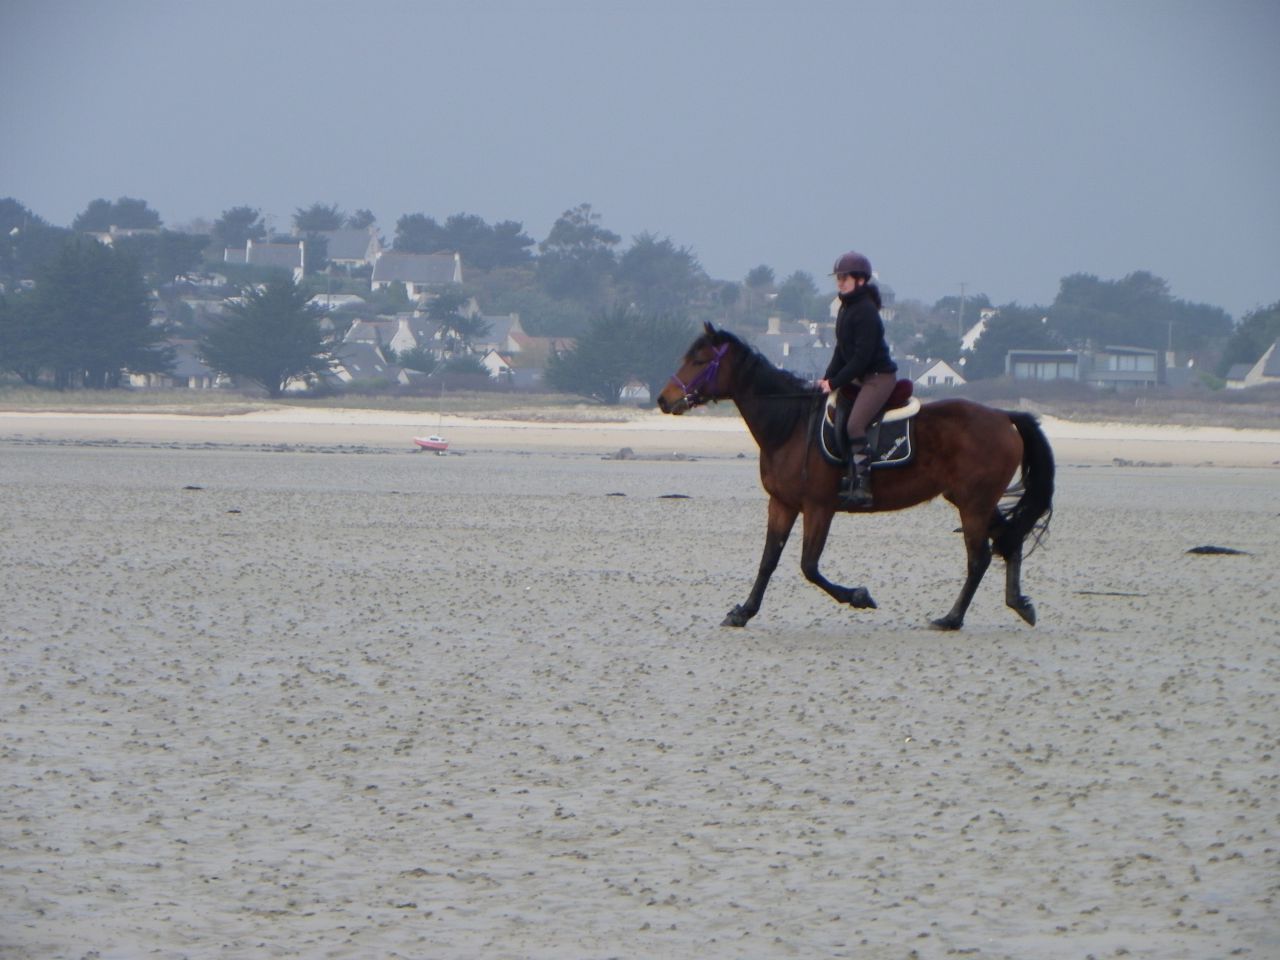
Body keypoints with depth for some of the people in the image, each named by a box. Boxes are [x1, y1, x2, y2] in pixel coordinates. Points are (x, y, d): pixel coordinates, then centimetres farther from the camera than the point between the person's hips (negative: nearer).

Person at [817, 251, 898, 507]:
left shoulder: (865, 311, -19)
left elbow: (862, 356, -22)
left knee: (855, 424, -24)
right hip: (859, 378, 10)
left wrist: (835, 382, -20)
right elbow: (842, 350, 15)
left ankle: (863, 486, -26)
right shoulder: (846, 308, 11)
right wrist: (828, 378, 4)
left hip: (879, 376, -10)